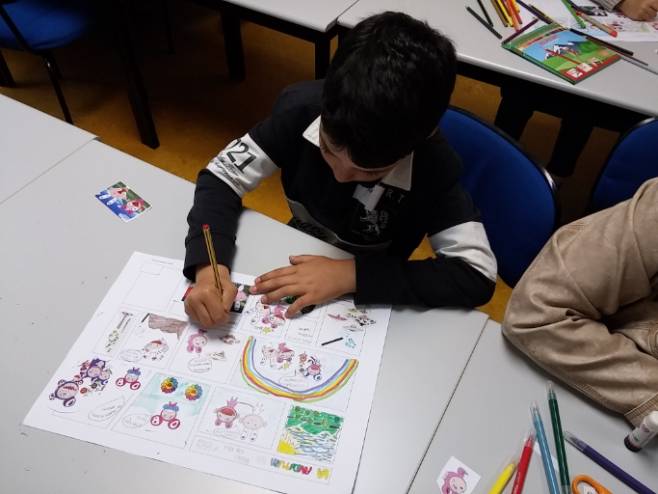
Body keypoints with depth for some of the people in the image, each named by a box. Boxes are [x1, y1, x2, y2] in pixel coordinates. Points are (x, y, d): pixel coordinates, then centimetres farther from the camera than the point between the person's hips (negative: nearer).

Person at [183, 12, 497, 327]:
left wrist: (351, 273, -33)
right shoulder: (302, 109, -22)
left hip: (367, 304, -1)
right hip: (294, 262, 1)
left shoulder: (432, 167, -27)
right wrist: (208, 267, -33)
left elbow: (477, 274, -29)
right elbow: (220, 179, -16)